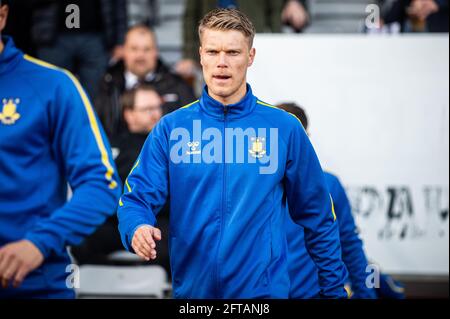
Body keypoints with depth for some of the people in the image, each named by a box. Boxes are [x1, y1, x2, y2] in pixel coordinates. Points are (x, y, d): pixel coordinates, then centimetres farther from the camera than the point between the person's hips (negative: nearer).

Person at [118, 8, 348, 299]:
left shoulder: (285, 128, -2)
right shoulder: (170, 129, 0)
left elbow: (317, 216, 4)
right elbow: (138, 197, -4)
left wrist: (335, 289, 4)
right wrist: (137, 229, -27)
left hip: (263, 289, -2)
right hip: (190, 289, 2)